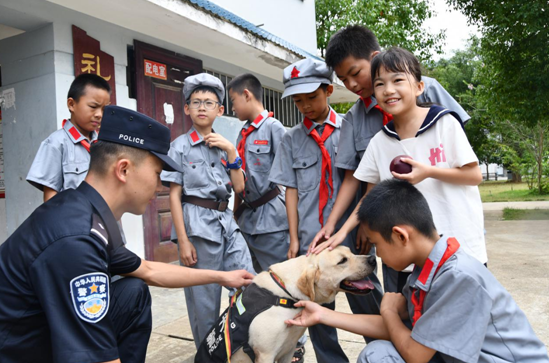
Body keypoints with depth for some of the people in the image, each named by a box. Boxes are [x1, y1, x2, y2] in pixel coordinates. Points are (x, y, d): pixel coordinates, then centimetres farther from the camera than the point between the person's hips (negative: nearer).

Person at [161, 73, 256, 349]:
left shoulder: (223, 145, 13)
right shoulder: (180, 146, -1)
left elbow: (239, 187, 6)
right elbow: (174, 195, -5)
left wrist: (231, 150, -4)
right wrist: (183, 240, -10)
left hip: (226, 221, 5)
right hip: (198, 223, -5)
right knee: (205, 300, 4)